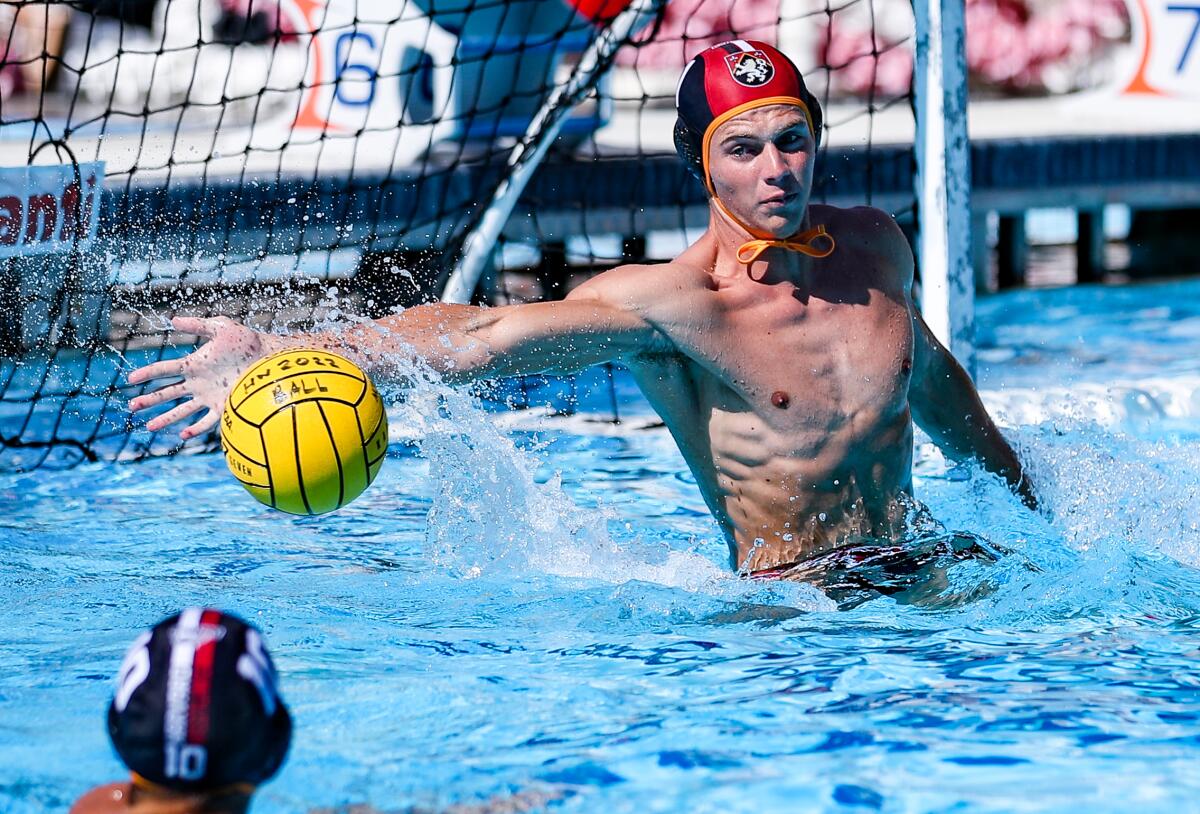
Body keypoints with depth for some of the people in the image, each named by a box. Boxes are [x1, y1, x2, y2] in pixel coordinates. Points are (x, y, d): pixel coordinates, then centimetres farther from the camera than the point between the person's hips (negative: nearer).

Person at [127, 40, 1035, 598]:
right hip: (791, 594, -6)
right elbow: (481, 334, -25)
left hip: (923, 564, 6)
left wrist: (1021, 483, 41)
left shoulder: (876, 242, 6)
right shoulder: (669, 303, -14)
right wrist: (281, 354, -37)